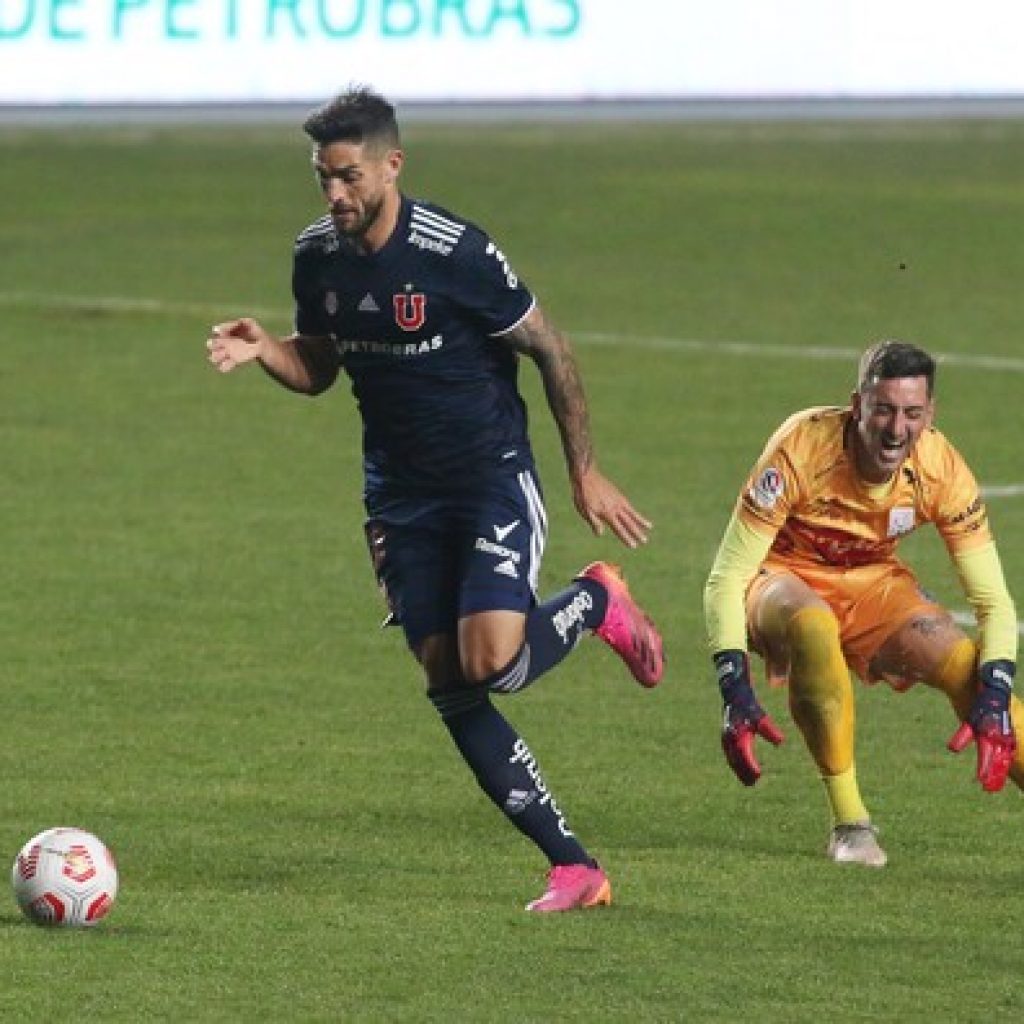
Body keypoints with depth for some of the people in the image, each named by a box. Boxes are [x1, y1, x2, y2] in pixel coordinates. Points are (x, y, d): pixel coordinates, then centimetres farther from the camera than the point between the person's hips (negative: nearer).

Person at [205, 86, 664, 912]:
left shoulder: (456, 254, -19)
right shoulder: (317, 257, -1)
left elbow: (551, 351, -9)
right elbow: (317, 367, 14)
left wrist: (585, 473, -4)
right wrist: (261, 350, -9)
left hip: (493, 478, -6)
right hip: (401, 494, 6)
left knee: (490, 662, -23)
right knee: (448, 684, -3)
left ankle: (595, 602, 12)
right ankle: (574, 867, 4)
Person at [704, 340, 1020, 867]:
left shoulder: (940, 468, -20)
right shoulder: (801, 449, -30)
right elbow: (725, 580, -26)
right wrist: (735, 694, -36)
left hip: (871, 584, 4)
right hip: (784, 580, -3)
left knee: (966, 664, -20)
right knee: (814, 626, -37)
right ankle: (849, 823, -29)